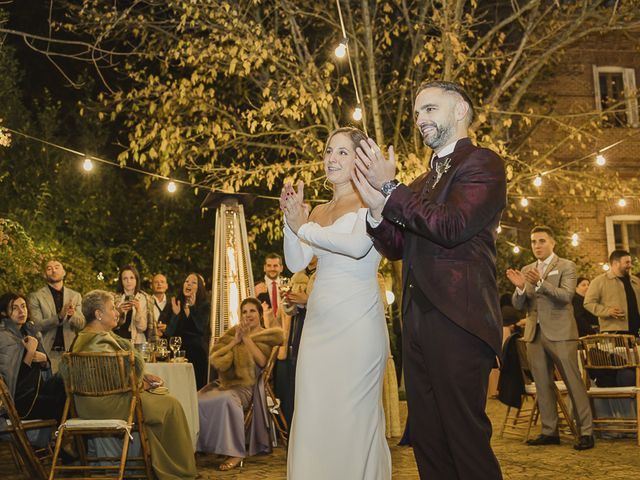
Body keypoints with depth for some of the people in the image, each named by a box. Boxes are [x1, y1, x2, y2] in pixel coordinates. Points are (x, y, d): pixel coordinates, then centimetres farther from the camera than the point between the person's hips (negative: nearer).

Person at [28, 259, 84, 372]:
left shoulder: (75, 296, 10)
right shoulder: (35, 296, 2)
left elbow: (81, 324, 5)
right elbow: (37, 325, -7)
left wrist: (72, 314, -17)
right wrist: (59, 316, -22)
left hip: (70, 350, 2)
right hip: (47, 352, -2)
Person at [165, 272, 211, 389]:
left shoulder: (205, 305, 3)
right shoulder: (175, 304, 9)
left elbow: (202, 328, -12)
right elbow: (168, 333, 2)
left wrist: (193, 308, -17)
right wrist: (175, 314, -11)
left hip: (197, 352, -2)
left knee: (197, 387, -4)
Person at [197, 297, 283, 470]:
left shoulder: (265, 336, 8)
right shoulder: (233, 332, 16)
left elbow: (262, 362, -11)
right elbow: (215, 358, 6)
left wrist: (247, 338, -8)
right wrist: (235, 341, -3)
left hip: (245, 385, -4)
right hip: (225, 382, 4)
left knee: (226, 399, -36)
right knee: (197, 401, -23)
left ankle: (235, 452, -32)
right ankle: (199, 445, -9)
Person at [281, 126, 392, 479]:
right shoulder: (319, 211, 19)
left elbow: (358, 244, -20)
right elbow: (295, 263, 13)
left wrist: (304, 227, -10)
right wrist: (291, 218, -1)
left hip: (356, 322, -6)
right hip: (319, 323, 7)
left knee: (352, 416, -3)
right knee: (313, 415, 6)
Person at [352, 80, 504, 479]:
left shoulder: (483, 163, -3)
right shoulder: (422, 184, 22)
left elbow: (452, 226, -17)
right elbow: (397, 248, 18)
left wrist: (391, 189, -10)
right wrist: (378, 208, 0)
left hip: (458, 321, -8)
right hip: (418, 322, 8)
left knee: (466, 438, -5)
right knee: (427, 436, 11)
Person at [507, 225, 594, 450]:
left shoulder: (566, 266, 2)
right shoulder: (526, 270, 15)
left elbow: (566, 295, -14)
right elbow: (518, 305, 10)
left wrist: (540, 283, -26)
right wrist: (520, 288, -10)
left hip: (559, 333, -5)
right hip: (534, 333, 5)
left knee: (574, 382, -6)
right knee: (543, 385, 7)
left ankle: (585, 432, -3)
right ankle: (549, 431, 13)